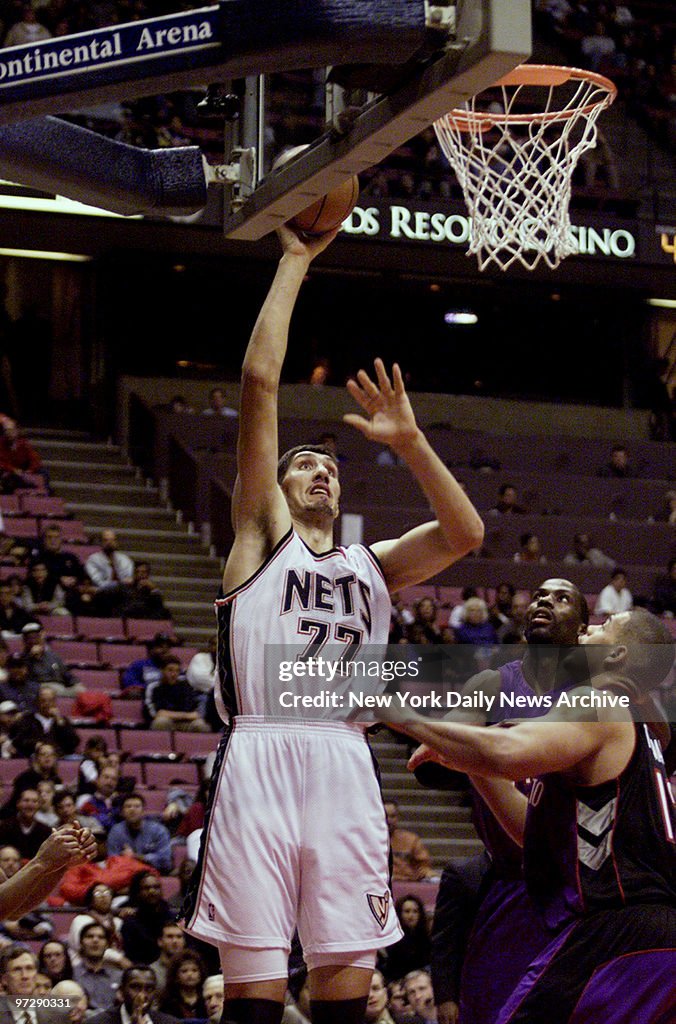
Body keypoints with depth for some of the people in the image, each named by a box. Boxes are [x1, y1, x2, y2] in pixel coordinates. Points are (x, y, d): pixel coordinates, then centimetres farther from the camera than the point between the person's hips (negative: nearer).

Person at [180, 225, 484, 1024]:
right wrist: (295, 261, 11)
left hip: (344, 763, 4)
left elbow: (464, 534, 9)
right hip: (260, 755, -4)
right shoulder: (262, 532, 14)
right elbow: (259, 381, 8)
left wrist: (408, 441, 5)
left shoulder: (371, 565, 24)